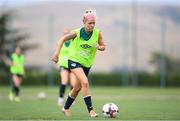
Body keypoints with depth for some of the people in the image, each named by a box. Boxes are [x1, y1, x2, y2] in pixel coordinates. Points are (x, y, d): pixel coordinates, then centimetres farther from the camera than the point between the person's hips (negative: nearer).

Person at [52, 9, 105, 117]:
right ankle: (91, 109, -22)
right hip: (74, 60, -4)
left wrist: (99, 47, -23)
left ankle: (66, 108, 37)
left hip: (87, 64, 4)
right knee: (85, 82, -25)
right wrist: (57, 53, -12)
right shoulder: (77, 33, -17)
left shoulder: (97, 33, -11)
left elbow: (103, 47, 1)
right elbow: (62, 39, -4)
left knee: (77, 88, 15)